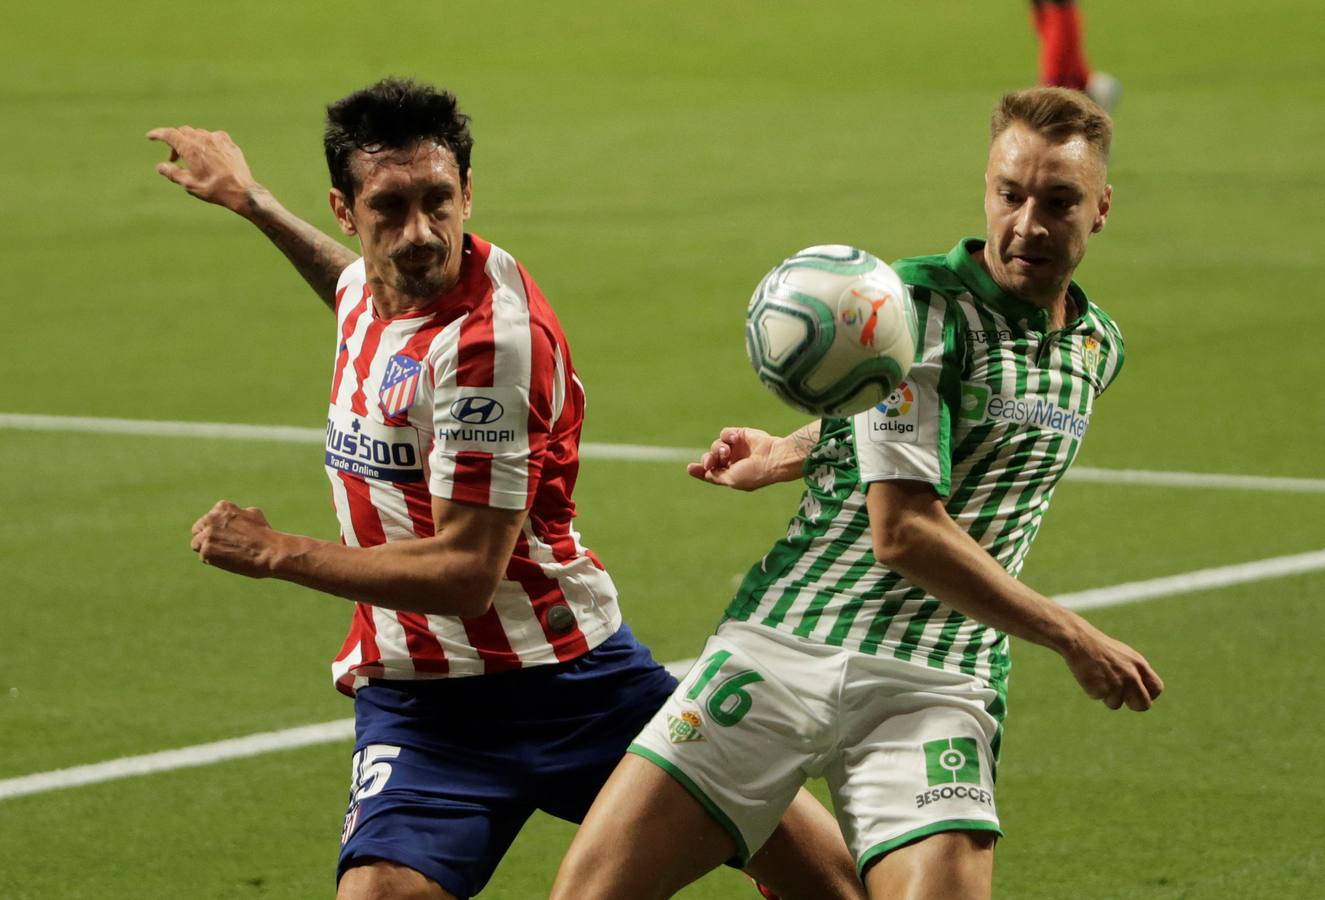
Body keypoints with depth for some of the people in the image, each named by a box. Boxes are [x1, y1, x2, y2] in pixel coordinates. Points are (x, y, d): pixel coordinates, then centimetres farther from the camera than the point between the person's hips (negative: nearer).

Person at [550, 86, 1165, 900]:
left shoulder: (1097, 350, 12)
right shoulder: (921, 304, -9)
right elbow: (904, 532, -14)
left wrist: (798, 450, 19)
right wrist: (1075, 640, -7)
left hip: (938, 687, 4)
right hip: (787, 645, -4)